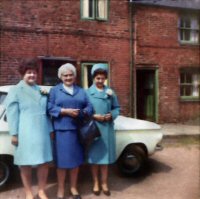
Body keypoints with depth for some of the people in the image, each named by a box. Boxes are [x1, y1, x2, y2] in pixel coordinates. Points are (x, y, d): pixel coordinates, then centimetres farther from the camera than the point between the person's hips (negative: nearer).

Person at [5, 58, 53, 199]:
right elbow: (12, 114, -4)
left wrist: (50, 130, 13)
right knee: (26, 164, 5)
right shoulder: (16, 90, 2)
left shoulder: (41, 90, 15)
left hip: (42, 132, 4)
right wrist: (14, 134, -11)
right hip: (25, 133, -4)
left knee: (44, 163, 8)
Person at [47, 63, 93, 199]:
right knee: (62, 160, 2)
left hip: (78, 130, 3)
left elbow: (89, 106, 6)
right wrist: (66, 111, -17)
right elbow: (50, 108, -6)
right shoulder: (55, 90, 6)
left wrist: (83, 112, -15)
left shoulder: (81, 91, 15)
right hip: (61, 130, -3)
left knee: (76, 159, 10)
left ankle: (73, 187, 25)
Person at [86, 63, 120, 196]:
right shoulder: (88, 92, 0)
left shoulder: (110, 92, 7)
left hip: (107, 128, 2)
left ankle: (104, 184, 23)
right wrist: (94, 116, -15)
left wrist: (111, 115, -9)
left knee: (105, 155, 9)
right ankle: (96, 183, 23)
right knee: (95, 156, 7)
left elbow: (116, 108, 9)